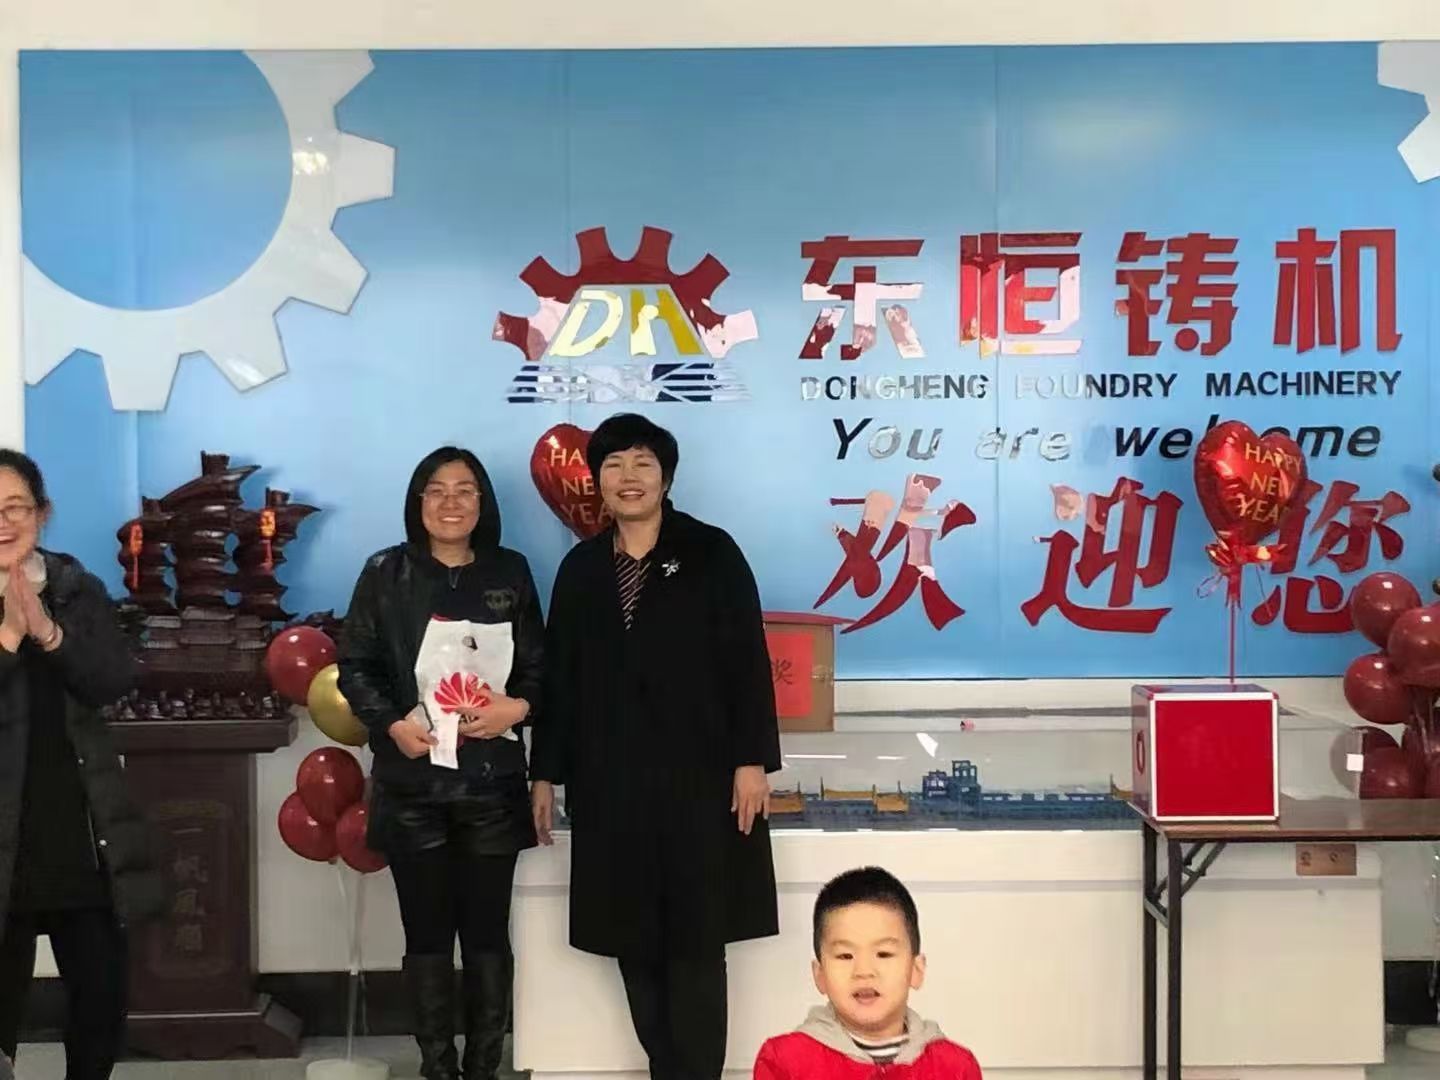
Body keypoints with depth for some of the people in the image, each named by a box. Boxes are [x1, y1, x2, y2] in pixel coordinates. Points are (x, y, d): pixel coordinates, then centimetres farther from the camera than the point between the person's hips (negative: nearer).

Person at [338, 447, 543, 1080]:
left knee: (487, 932, 5)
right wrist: (392, 723, -13)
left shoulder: (510, 573, 7)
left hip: (491, 783, 1)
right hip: (412, 783, -1)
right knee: (427, 933, 6)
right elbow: (354, 667, 3)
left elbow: (539, 668, 8)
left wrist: (517, 707, -13)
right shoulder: (385, 574, 3)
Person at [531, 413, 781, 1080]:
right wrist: (547, 771, 10)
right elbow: (559, 676, 12)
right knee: (634, 943, 8)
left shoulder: (711, 553, -1)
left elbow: (747, 661, -5)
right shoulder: (580, 568, 11)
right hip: (610, 782, 4)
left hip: (697, 776, -4)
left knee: (695, 943, 1)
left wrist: (752, 759, -11)